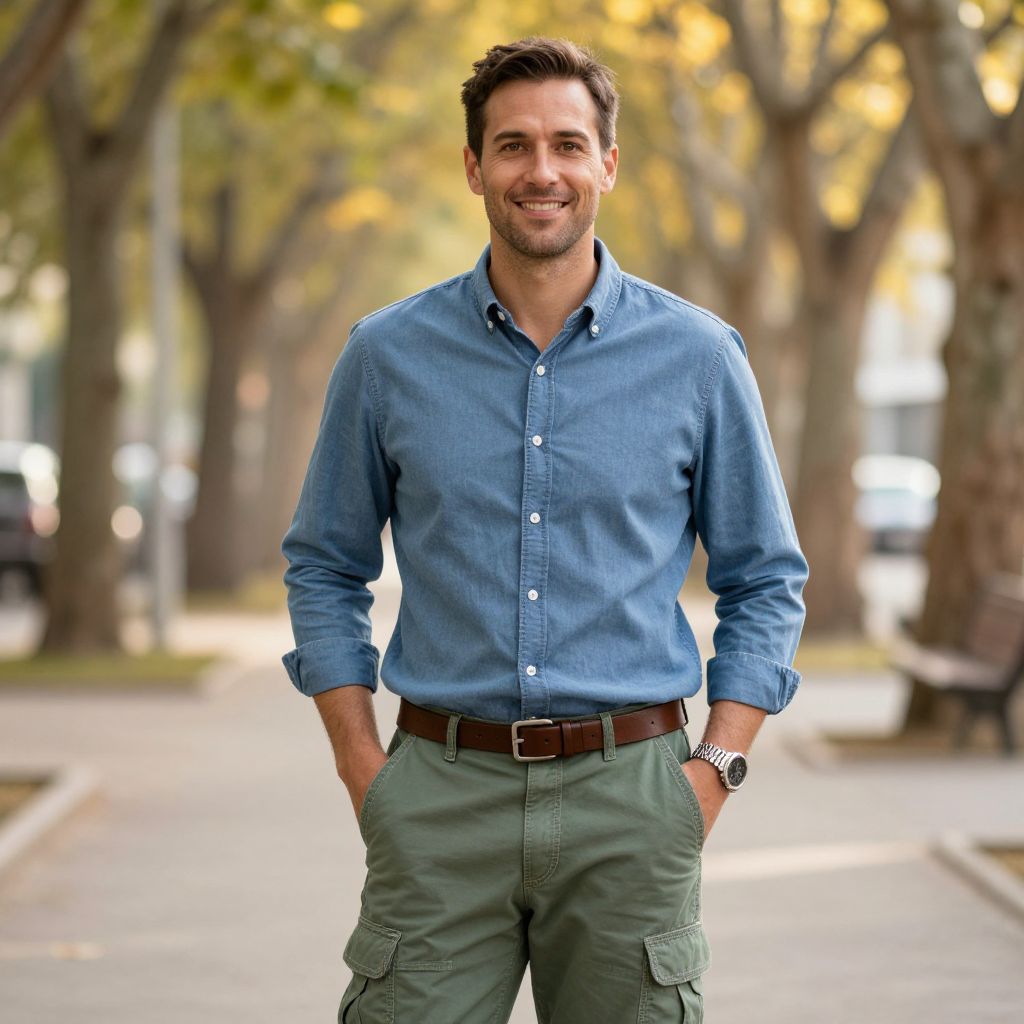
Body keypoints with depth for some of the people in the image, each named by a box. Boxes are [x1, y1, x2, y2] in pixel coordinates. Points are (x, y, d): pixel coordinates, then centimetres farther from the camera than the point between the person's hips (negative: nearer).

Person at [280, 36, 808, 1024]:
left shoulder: (698, 357, 2)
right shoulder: (388, 353, 4)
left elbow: (764, 581, 9)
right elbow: (325, 568, 12)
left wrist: (714, 768, -1)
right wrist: (362, 765, 3)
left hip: (626, 799, 0)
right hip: (441, 797, 0)